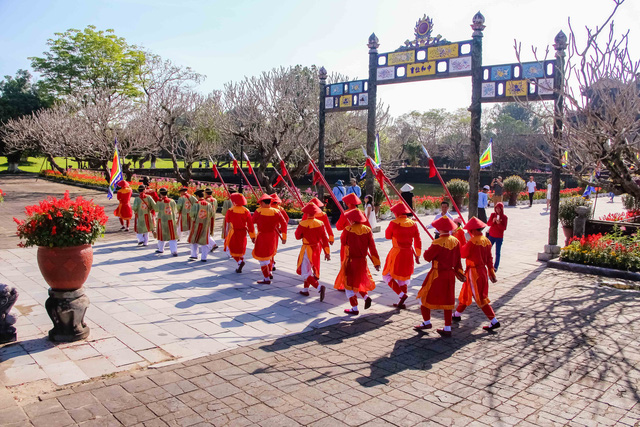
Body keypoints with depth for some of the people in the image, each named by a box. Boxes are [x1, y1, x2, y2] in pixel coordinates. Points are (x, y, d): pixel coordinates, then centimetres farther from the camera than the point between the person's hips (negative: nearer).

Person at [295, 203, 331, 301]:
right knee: (309, 269, 24)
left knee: (305, 273, 0)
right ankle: (306, 290, 34)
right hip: (317, 249, 6)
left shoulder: (303, 224, -18)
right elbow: (324, 239, -3)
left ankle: (319, 287, -22)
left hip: (307, 250, -6)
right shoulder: (320, 223, -6)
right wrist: (327, 252, 3)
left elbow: (298, 236, -4)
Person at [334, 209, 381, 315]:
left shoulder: (348, 230, -15)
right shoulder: (367, 230, -4)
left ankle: (354, 308, 8)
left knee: (349, 283, 6)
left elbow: (342, 242, 0)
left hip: (350, 261, -5)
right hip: (362, 261, 5)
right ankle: (366, 296, 4)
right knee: (360, 281, 26)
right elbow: (372, 247, -3)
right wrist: (376, 262, 1)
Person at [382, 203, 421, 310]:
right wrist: (417, 255, 12)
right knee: (403, 277, 17)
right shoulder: (413, 224, 0)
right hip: (408, 253, 5)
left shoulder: (394, 223, -14)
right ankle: (401, 303, 20)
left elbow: (387, 236, 0)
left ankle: (402, 294, -7)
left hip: (396, 253, -5)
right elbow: (418, 241, 4)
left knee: (387, 275, 8)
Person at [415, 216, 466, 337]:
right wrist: (458, 271, 16)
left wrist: (428, 250, 1)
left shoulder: (437, 243, -21)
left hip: (437, 275, -6)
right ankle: (447, 328, 17)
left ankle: (427, 322, 21)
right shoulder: (455, 241, -1)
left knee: (425, 297, 12)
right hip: (450, 275, 7)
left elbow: (427, 257, -16)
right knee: (447, 300, 13)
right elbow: (458, 259, 7)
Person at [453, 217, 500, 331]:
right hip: (483, 270, 9)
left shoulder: (472, 242, -21)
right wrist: (491, 271, 16)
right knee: (466, 293, 21)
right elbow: (489, 258, 10)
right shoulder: (486, 241, 5)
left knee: (480, 298, -1)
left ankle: (494, 321, -1)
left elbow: (462, 254, -13)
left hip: (474, 272, -9)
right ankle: (457, 315, 35)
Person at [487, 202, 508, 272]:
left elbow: (504, 228, -10)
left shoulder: (504, 217, -5)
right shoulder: (493, 215, 1)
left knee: (497, 253, 2)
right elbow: (488, 223, -3)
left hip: (499, 237, -2)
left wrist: (499, 223, -27)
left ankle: (495, 267, 7)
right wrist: (493, 221, -23)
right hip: (491, 235, 2)